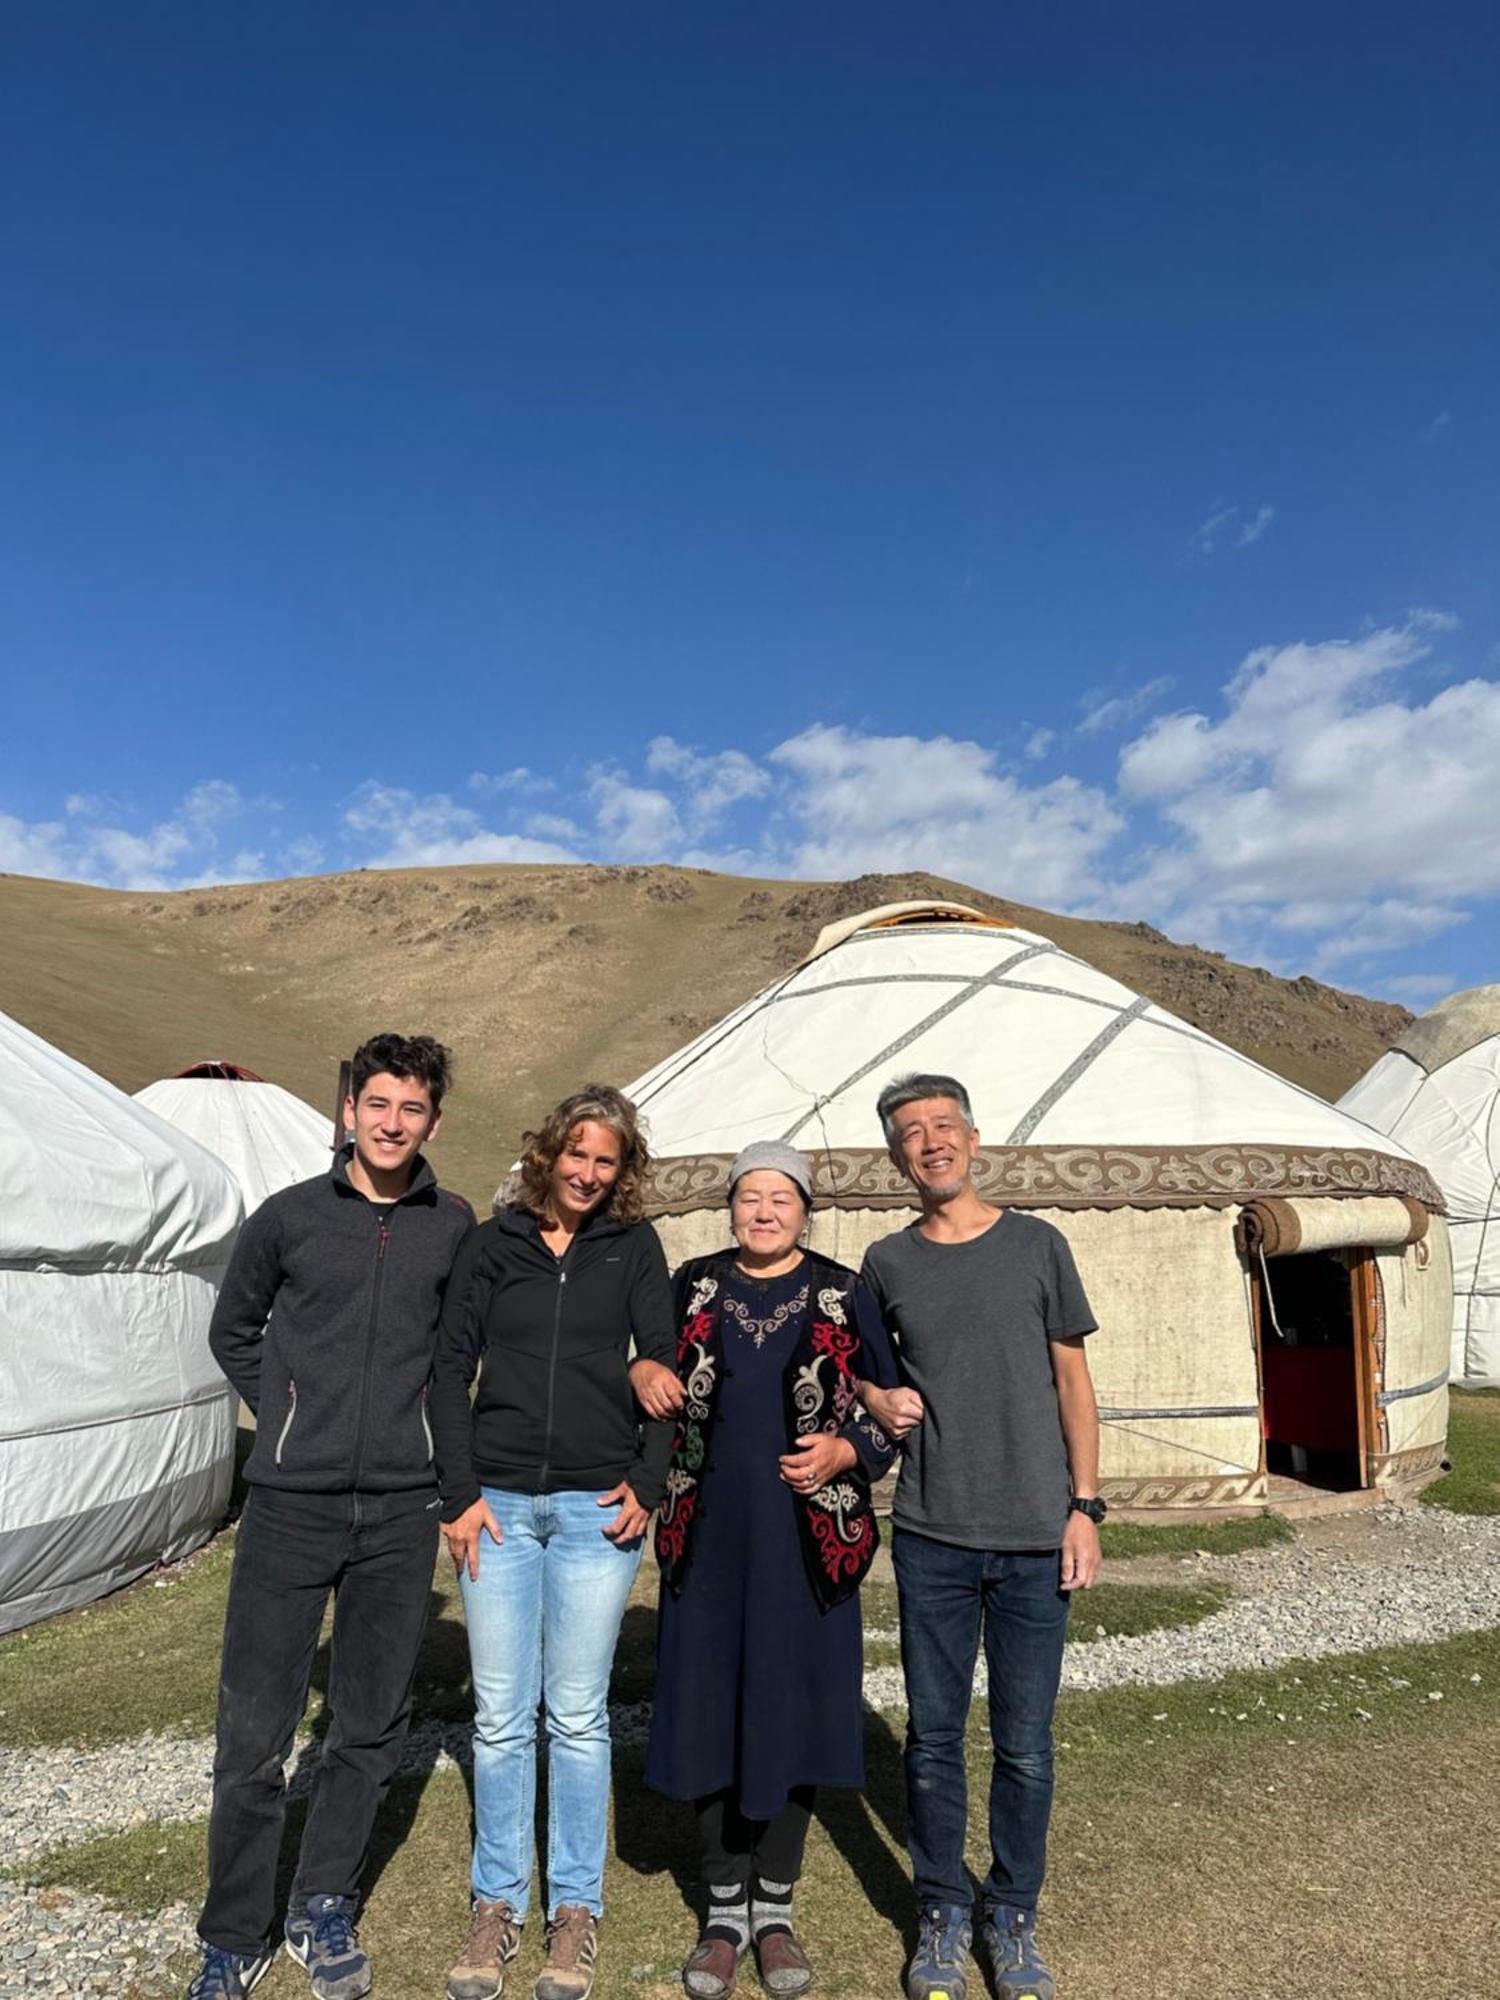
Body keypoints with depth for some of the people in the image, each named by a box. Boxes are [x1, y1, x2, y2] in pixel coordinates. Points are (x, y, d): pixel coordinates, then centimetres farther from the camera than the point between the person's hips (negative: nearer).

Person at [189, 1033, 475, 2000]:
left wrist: (418, 1416, 6)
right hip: (291, 1503, -1)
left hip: (402, 1511, 1)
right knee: (254, 1733, 6)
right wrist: (288, 1410, 4)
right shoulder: (290, 1215, -2)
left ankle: (325, 1909, 34)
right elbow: (234, 1331, 13)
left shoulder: (455, 1225, 0)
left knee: (372, 1727, 13)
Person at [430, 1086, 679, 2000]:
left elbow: (660, 1367, 2)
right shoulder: (494, 1245, 4)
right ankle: (497, 1904, 27)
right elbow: (452, 1367, 3)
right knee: (501, 1717, 9)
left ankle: (577, 1908, 25)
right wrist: (460, 1494, -3)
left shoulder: (634, 1248, 3)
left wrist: (648, 1481, -6)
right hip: (498, 1504, 1)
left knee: (578, 1715, 9)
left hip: (594, 1509, -1)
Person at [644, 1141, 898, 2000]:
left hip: (808, 1538, -1)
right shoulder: (693, 1288, 4)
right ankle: (725, 1909, 28)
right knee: (710, 1712, 8)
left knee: (793, 1711, 7)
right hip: (710, 1536, 1)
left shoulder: (845, 1296, -1)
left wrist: (844, 1452, -13)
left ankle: (775, 1908, 28)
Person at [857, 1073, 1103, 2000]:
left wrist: (1085, 1507, -2)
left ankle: (1013, 1914, 30)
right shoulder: (887, 1262, 3)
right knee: (934, 1739, 10)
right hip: (932, 1539, 1)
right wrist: (879, 1401, -6)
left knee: (1025, 1745, 9)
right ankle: (942, 1912, 30)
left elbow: (1073, 1381, 3)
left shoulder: (1037, 1245, 0)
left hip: (1036, 1539, -1)